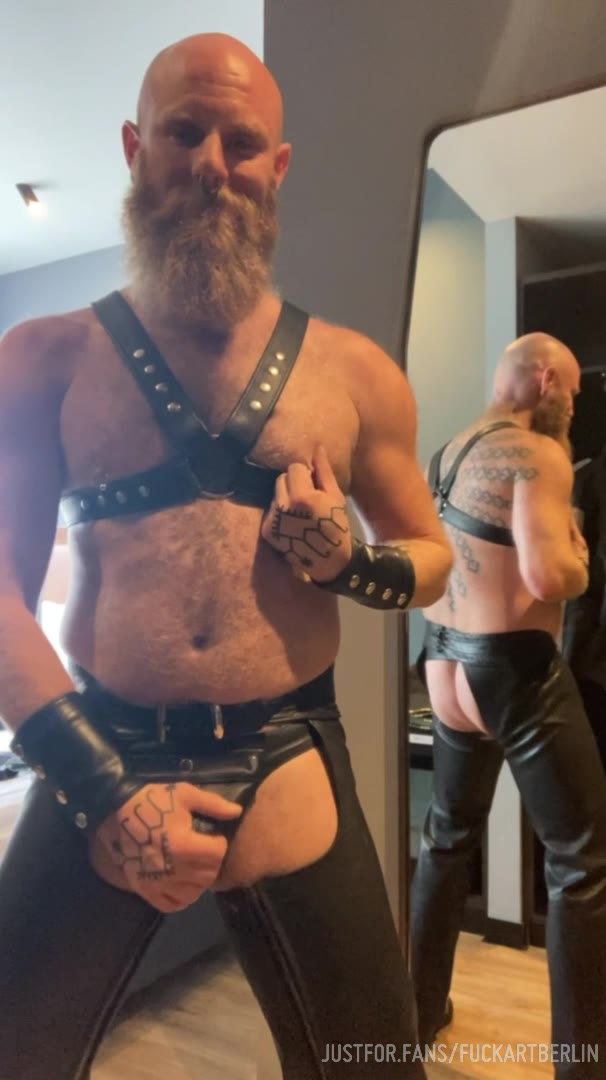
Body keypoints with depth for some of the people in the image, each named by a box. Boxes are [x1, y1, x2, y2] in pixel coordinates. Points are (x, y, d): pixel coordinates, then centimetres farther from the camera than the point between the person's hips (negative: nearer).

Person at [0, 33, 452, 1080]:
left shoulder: (353, 371, 4)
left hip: (286, 765, 1)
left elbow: (431, 555, 12)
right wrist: (102, 787, -12)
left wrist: (347, 562, -10)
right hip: (96, 763, 0)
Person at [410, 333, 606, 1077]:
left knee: (447, 838, 22)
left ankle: (421, 1011, 37)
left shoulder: (448, 455, 12)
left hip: (447, 666, 9)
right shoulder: (538, 453, -13)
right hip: (516, 671, -8)